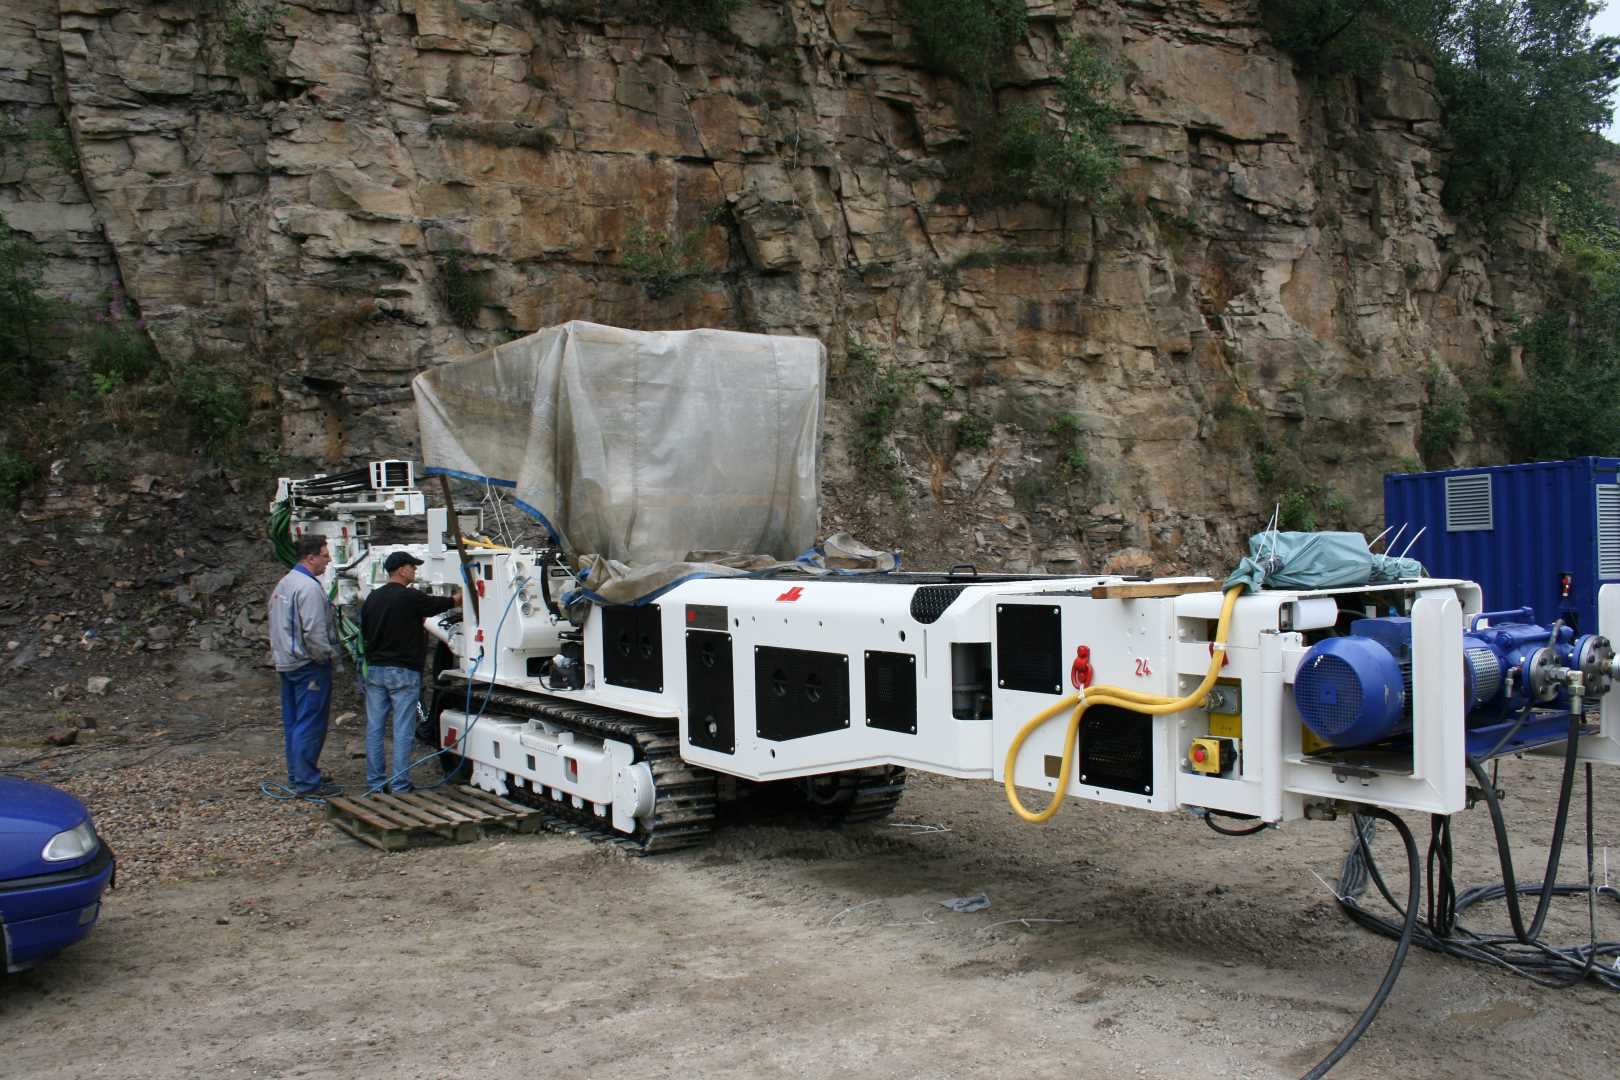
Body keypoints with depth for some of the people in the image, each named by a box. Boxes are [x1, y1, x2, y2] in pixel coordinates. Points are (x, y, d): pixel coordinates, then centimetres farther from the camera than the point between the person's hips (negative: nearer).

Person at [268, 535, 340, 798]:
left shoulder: (283, 584, 14)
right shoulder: (309, 587, -18)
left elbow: (277, 625, 20)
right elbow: (314, 632, -23)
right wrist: (328, 655, -11)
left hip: (287, 663, 10)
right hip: (309, 666, -10)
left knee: (293, 723, 15)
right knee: (310, 725, -6)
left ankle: (296, 775, 23)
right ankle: (307, 782, -5)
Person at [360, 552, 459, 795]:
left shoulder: (372, 598, 8)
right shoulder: (410, 598, -11)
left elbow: (364, 632, 18)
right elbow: (451, 602, -2)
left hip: (374, 669, 6)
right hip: (403, 671, -6)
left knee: (374, 727, 9)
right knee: (403, 730, -1)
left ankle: (375, 783, 13)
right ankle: (400, 784, 1)